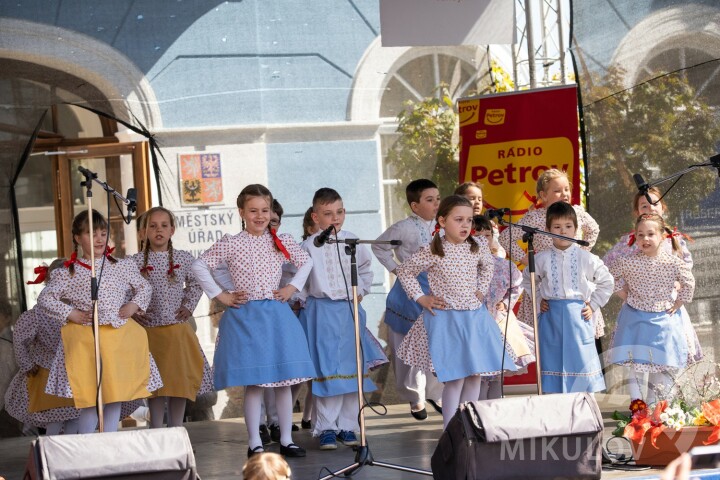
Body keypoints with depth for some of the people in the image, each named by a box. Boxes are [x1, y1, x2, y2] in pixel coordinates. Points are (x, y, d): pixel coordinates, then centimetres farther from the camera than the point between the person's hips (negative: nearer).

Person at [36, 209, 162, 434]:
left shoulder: (122, 267, 8)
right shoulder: (68, 273, 0)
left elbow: (144, 287, 19)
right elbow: (45, 298, 1)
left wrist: (133, 305, 1)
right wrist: (71, 314, -8)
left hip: (120, 337, 3)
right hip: (84, 338, -3)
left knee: (116, 392, 6)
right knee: (89, 396, -4)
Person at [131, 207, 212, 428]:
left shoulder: (184, 258, 4)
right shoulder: (136, 261, -3)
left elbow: (195, 284, 19)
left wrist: (189, 306, 7)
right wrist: (132, 312, -6)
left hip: (178, 329, 2)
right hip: (149, 330, -2)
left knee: (180, 383, 5)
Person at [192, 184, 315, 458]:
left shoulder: (282, 242, 7)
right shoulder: (230, 245, -3)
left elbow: (306, 263, 21)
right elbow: (199, 267, -2)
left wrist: (293, 287, 8)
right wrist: (219, 295, -4)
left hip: (277, 315, 3)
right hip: (245, 318, -3)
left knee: (284, 380, 4)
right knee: (253, 383, -3)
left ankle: (286, 439, 12)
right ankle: (254, 443, 4)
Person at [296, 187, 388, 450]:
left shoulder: (353, 242, 5)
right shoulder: (310, 246, -4)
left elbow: (365, 270, 19)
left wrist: (361, 291, 7)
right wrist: (304, 300, -3)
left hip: (350, 311, 3)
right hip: (322, 312, -3)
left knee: (352, 368, 5)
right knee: (326, 370, -6)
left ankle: (347, 426, 14)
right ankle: (326, 428, 0)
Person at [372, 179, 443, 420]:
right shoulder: (404, 228, -12)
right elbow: (379, 247, 2)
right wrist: (395, 268, -4)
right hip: (411, 292, -4)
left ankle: (434, 393, 23)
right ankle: (415, 399, 17)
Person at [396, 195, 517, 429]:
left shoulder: (477, 247, 1)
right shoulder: (432, 252, -12)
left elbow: (488, 265, 24)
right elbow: (404, 271, 1)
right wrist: (420, 298, -3)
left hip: (475, 317, 5)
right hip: (446, 319, -5)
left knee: (475, 375, 6)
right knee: (456, 377, -9)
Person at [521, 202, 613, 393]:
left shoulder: (586, 258, 0)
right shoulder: (542, 259, 2)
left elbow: (606, 282, 11)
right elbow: (527, 280, 19)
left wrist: (593, 305, 4)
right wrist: (539, 300, 8)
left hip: (578, 316, -1)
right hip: (551, 318, 1)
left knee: (581, 361, 0)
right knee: (553, 361, 1)